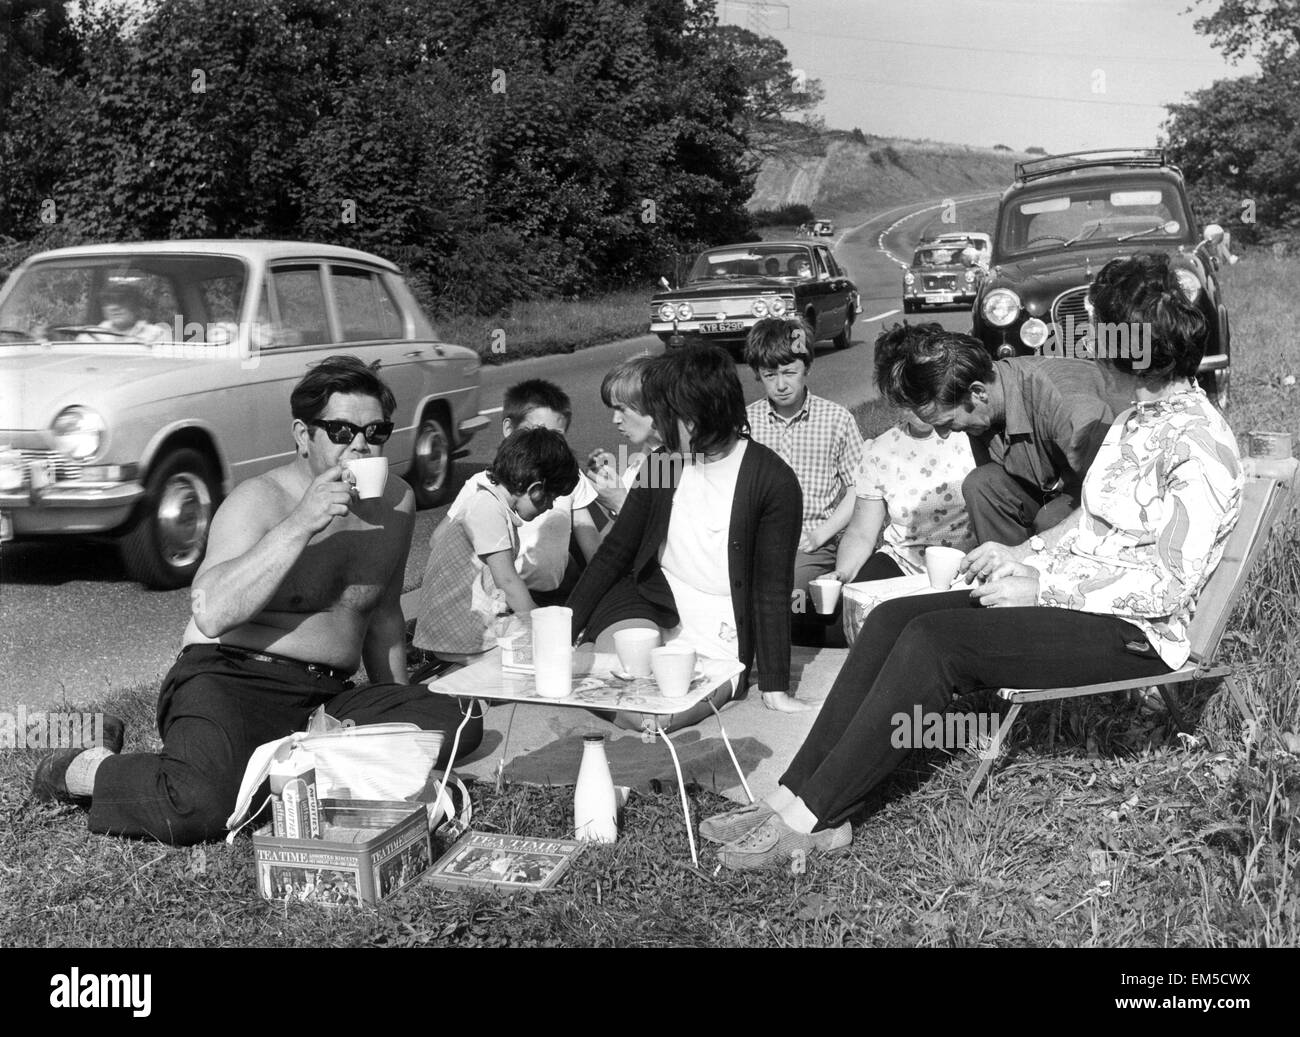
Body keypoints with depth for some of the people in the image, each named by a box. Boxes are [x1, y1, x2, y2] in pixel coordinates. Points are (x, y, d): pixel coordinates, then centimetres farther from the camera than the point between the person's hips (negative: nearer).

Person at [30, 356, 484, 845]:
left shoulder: (396, 502, 9)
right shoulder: (257, 502, -10)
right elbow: (211, 615, -27)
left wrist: (396, 710, 22)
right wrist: (300, 525, -29)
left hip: (329, 696, 6)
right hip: (229, 680, -5)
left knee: (459, 724, -18)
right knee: (203, 805, -35)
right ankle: (85, 770, -2)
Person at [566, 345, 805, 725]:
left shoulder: (773, 481, -12)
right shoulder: (663, 463, 3)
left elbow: (772, 587, -11)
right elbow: (615, 551, 9)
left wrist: (774, 689, -13)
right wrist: (566, 627, 2)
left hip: (719, 636, -3)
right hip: (646, 602, 3)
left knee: (647, 717, -26)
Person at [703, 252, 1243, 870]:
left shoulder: (1199, 443, -17)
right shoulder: (1139, 419, 14)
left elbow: (1169, 586, -20)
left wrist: (1044, 587, -19)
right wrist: (1024, 557, 4)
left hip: (1135, 634, -9)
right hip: (1067, 596, 9)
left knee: (933, 640, -26)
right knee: (894, 617, -9)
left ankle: (812, 817, -20)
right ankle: (799, 794, -13)